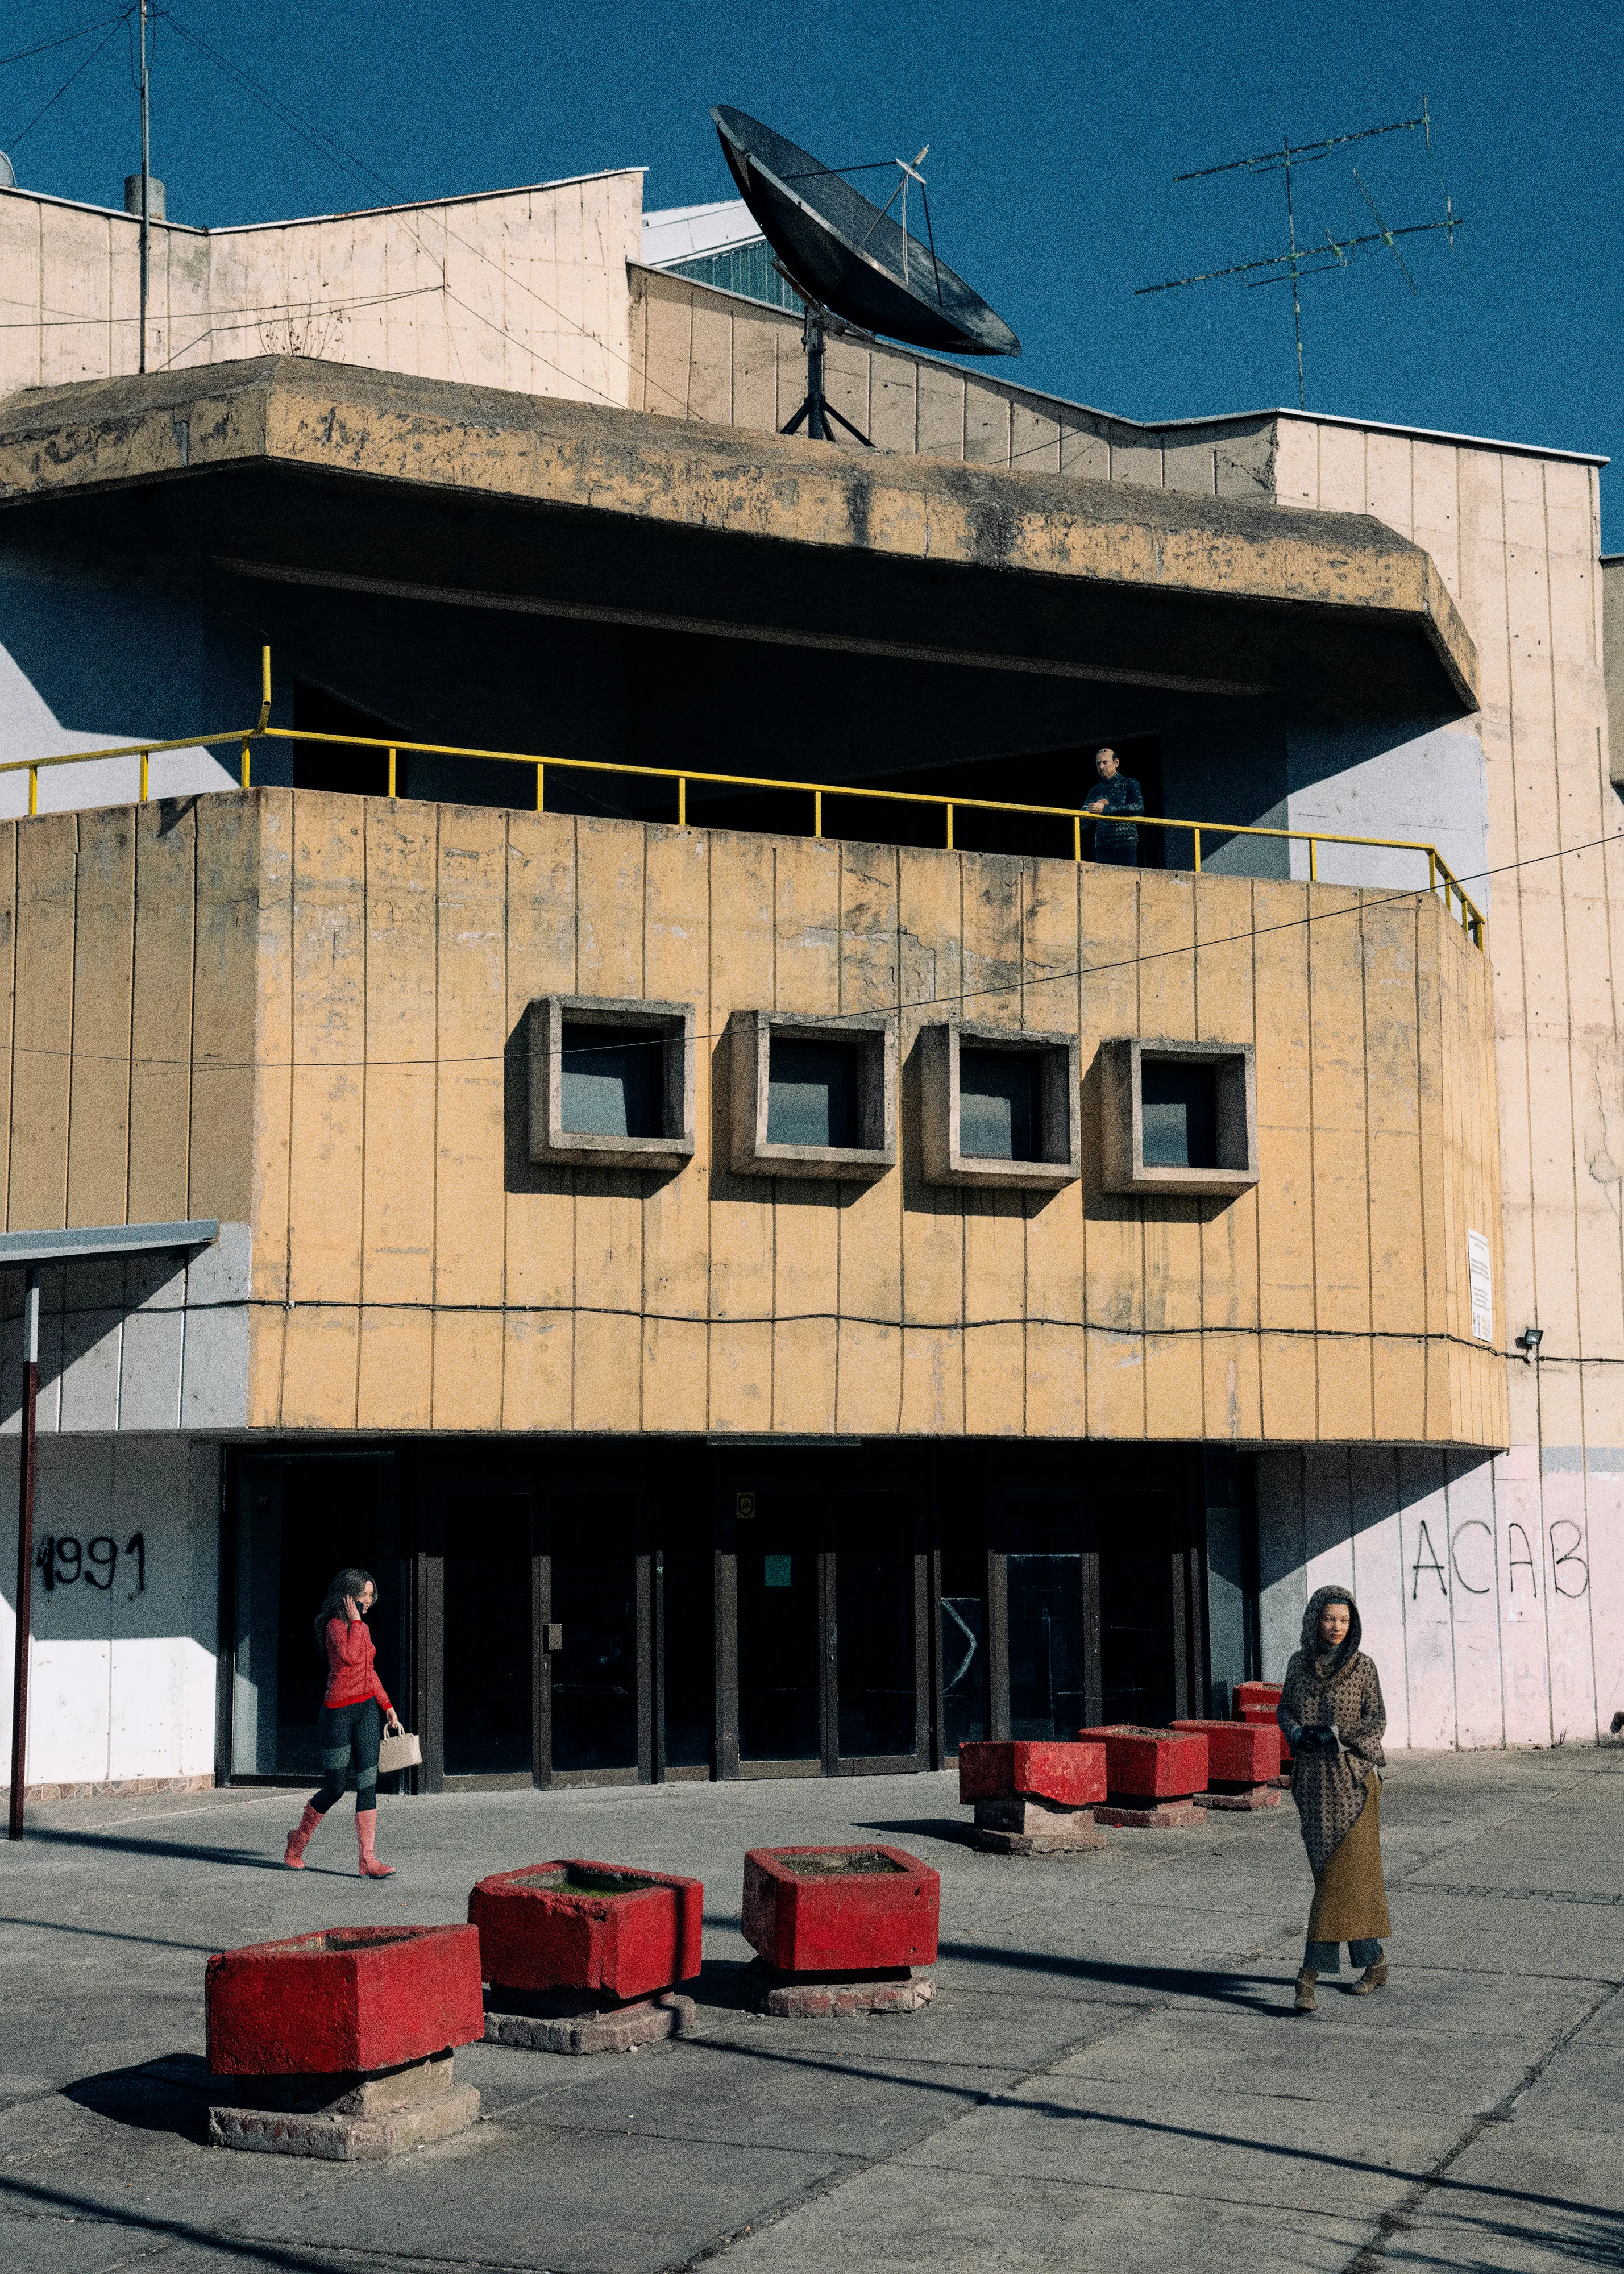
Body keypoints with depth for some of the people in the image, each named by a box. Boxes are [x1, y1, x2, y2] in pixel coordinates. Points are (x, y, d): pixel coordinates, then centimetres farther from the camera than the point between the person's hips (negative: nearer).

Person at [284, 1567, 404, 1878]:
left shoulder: (362, 1628, 14)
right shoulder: (336, 1625, -11)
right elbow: (349, 1657, -30)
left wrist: (387, 1707, 16)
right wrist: (355, 1620, -20)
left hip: (368, 1709, 7)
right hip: (339, 1712, -7)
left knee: (368, 1784, -3)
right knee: (334, 1788, 3)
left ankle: (368, 1860, -7)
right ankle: (298, 1841, 28)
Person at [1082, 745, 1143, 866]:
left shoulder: (1129, 784, 7)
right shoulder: (1096, 791, 19)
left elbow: (1139, 807, -12)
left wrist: (1106, 809, -17)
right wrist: (1093, 809, -10)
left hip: (1126, 844, -4)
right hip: (1102, 846, 4)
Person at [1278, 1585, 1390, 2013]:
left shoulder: (1362, 1667, -3)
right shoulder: (1299, 1663, 7)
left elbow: (1376, 1720, -4)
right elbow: (1285, 1710, 11)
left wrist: (1336, 1736, -19)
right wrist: (1300, 1734, -10)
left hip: (1352, 1777, -4)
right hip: (1312, 1778, 4)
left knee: (1343, 1871, -9)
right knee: (1330, 1872, 6)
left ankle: (1309, 1975, -8)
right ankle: (1374, 1964, 19)